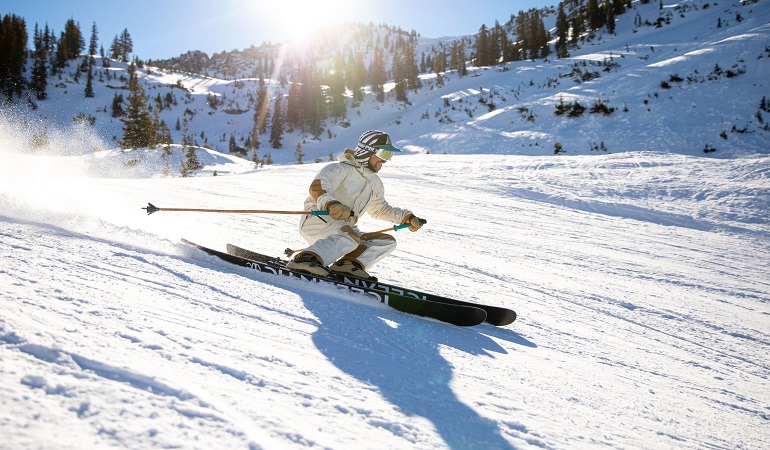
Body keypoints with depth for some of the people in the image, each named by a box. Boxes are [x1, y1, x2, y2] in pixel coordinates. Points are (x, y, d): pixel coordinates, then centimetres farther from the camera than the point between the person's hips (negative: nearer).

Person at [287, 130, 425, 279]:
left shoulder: (375, 184, 20)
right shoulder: (342, 169, -7)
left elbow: (380, 209, 36)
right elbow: (317, 187, -26)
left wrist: (408, 217, 23)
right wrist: (332, 204, -48)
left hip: (344, 228, 8)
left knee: (387, 241, -2)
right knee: (350, 237, -37)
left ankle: (347, 264, -19)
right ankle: (305, 259, -49)